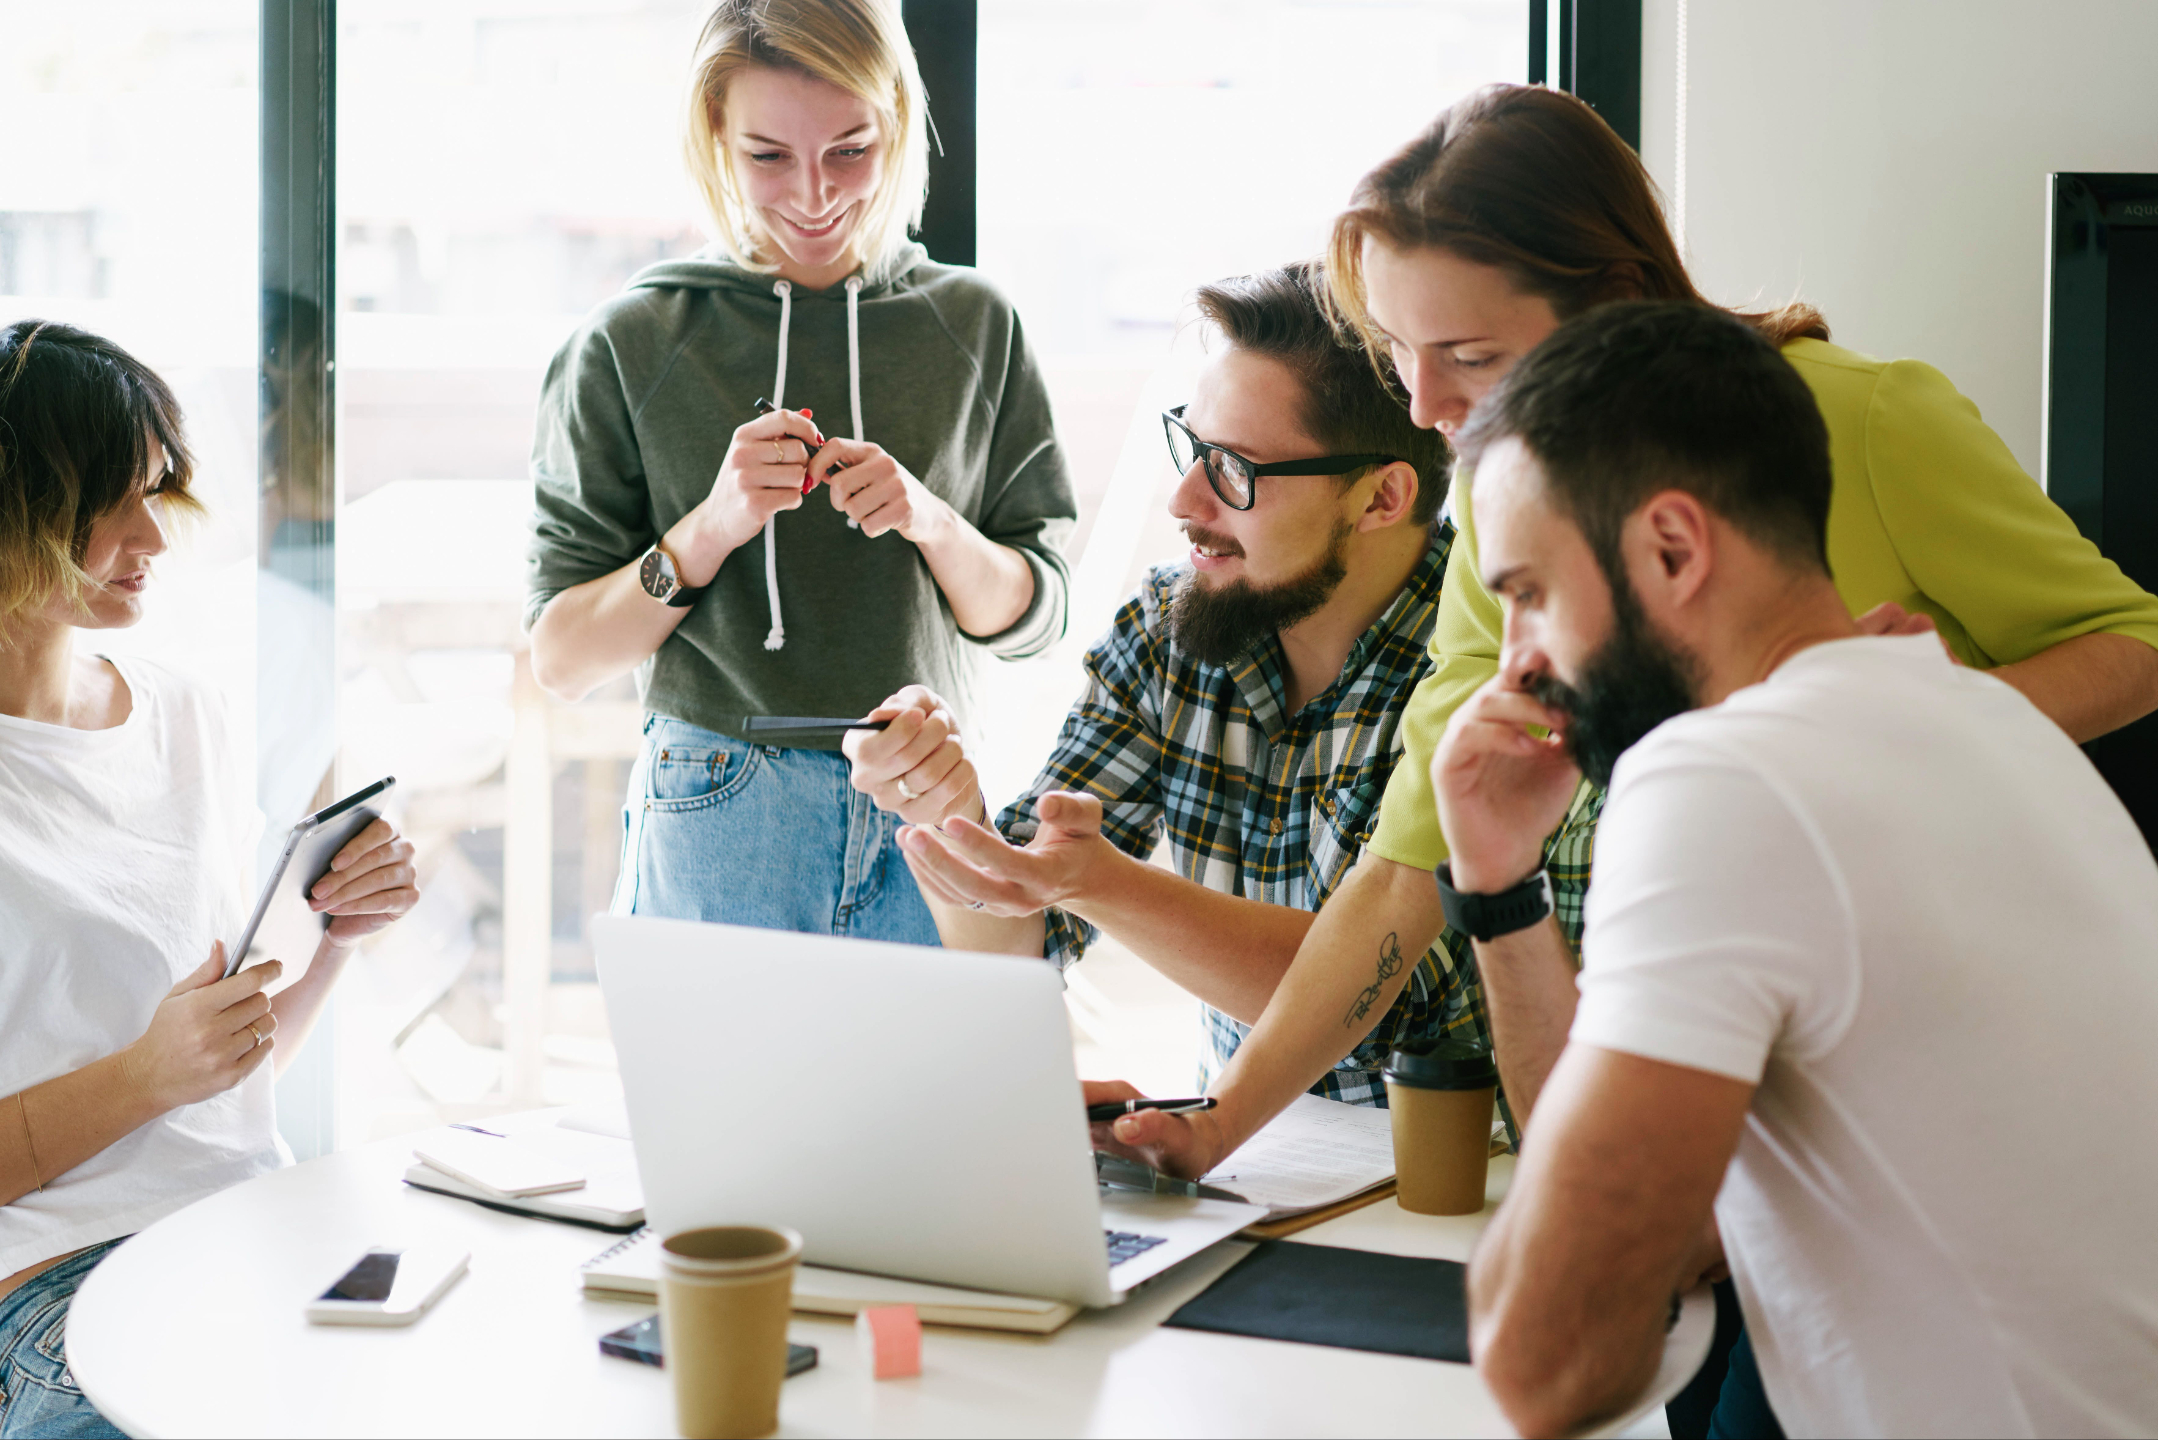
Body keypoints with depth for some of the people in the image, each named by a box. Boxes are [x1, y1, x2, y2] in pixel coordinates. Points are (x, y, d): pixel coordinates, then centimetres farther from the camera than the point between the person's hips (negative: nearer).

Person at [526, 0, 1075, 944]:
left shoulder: (972, 325, 5)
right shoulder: (631, 344, -2)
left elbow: (1034, 619, 7)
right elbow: (559, 660, -2)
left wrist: (930, 522, -12)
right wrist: (711, 528, -17)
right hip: (716, 820, -2)